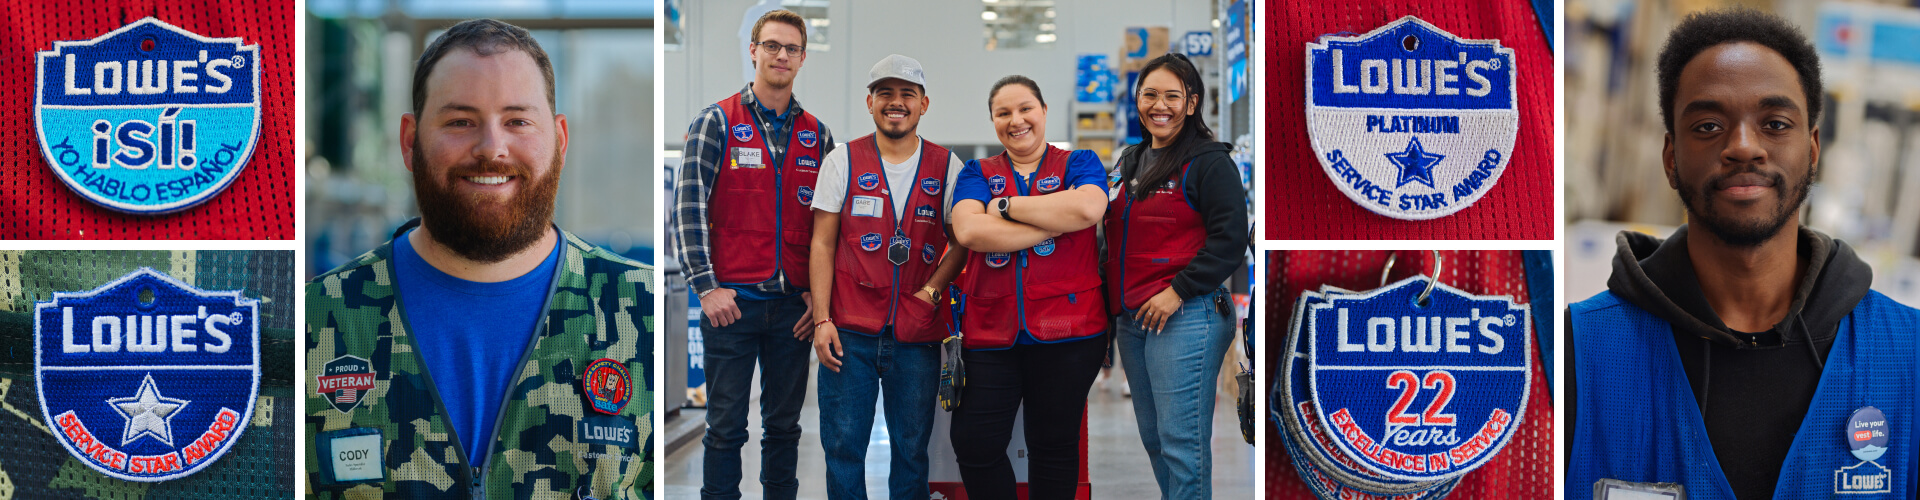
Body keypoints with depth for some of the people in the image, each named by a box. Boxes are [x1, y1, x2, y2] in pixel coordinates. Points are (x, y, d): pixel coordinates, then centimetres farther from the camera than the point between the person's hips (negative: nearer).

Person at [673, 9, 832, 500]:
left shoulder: (817, 134, 11)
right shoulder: (717, 122, 0)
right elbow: (688, 209, -6)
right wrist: (707, 287, -13)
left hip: (794, 306, 3)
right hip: (731, 301, -3)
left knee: (784, 423, 10)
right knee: (726, 426, 1)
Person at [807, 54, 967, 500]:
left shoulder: (947, 167, 5)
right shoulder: (843, 161, 4)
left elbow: (963, 242, 9)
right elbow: (822, 245, 3)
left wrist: (931, 291, -7)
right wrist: (822, 320, -4)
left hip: (918, 335, 1)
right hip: (850, 331, 0)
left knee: (912, 449, 6)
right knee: (842, 445, 1)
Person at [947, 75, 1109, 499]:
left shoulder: (1079, 163, 7)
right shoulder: (977, 174, 11)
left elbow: (1088, 208, -17)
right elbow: (968, 231, -10)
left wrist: (1006, 206, -9)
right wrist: (1056, 222, -12)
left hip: (1066, 334, -2)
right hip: (990, 333, 2)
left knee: (1054, 447, 8)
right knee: (975, 445, -2)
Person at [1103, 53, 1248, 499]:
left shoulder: (1210, 162, -6)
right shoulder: (1132, 161, 18)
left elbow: (1229, 241, -13)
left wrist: (1178, 291, -18)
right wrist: (1114, 302, 16)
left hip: (1184, 316, -8)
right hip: (1132, 319, 8)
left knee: (1182, 443, -9)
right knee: (1153, 438, 13)